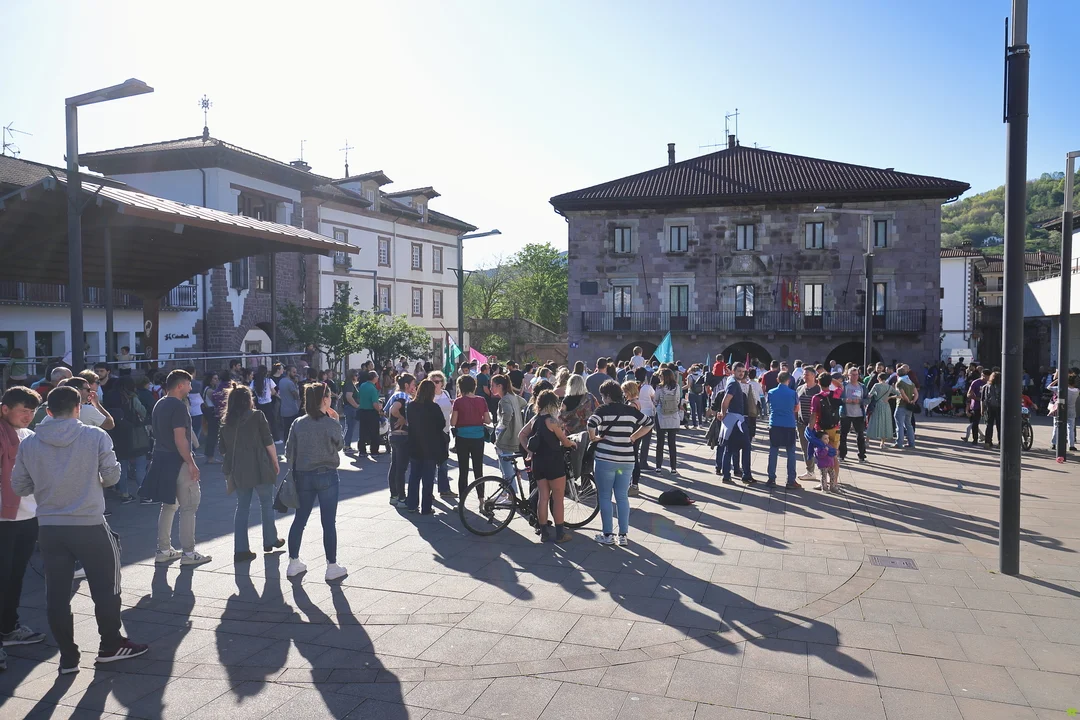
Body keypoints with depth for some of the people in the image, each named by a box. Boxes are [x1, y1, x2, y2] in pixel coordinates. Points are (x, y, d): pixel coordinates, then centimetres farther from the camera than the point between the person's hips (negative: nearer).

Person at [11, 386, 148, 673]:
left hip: (50, 528, 3)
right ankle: (111, 645, 24)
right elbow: (112, 476, -7)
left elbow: (19, 487, 4)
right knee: (105, 588, 13)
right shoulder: (95, 436, -10)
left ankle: (68, 657, 17)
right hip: (90, 525, -3)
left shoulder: (29, 443, -2)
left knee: (57, 594, 11)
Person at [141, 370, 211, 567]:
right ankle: (188, 553, -1)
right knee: (189, 507, -3)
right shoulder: (178, 406, -16)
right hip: (177, 462, -9)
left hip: (162, 459, 10)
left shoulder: (159, 405, 13)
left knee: (169, 505, 16)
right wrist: (191, 463, -20)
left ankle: (164, 550, 21)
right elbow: (180, 439, -22)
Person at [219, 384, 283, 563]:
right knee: (267, 503, 13)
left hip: (238, 470, 4)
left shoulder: (226, 422, 8)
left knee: (242, 507, 10)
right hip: (259, 467, -4)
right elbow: (269, 442, -6)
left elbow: (224, 449, 11)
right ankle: (270, 540, 23)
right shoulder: (257, 416, -5)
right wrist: (276, 463, 2)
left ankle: (241, 549, 6)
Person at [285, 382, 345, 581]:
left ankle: (293, 563, 24)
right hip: (327, 476, -4)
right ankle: (332, 567, 9)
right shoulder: (332, 424, -11)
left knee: (299, 520, 14)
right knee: (329, 522, 2)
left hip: (303, 476, 4)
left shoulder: (298, 423, -1)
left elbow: (289, 451, 2)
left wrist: (294, 471, 14)